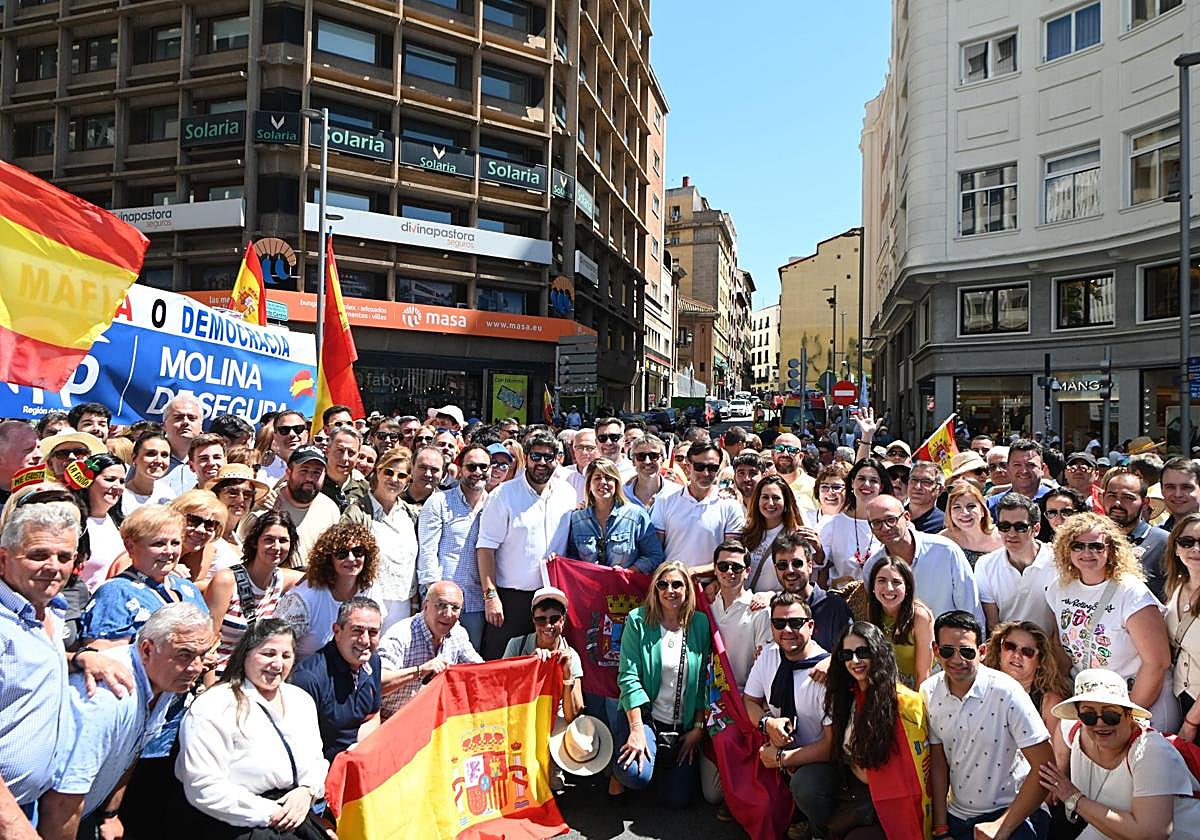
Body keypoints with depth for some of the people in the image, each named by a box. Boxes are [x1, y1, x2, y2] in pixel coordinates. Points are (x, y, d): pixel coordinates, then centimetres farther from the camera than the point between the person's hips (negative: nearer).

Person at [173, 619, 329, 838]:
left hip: (297, 817, 5)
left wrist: (307, 790, -6)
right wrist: (270, 814, -16)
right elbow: (204, 789, -16)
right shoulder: (213, 709, -11)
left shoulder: (301, 700, 11)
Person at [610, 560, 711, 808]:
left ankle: (659, 766, 32)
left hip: (683, 726, 3)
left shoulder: (700, 624, 2)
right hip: (642, 714, -3)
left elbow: (704, 681, 5)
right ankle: (619, 771, 10)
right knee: (637, 775, -28)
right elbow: (628, 677, -12)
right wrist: (637, 729, -20)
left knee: (678, 800, -1)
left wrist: (698, 728, 1)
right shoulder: (638, 621, -7)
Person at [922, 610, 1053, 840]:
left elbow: (1045, 767, -15)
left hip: (1013, 812, -3)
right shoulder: (928, 692, -4)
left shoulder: (1006, 692, -16)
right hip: (956, 815, 4)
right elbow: (938, 762, 2)